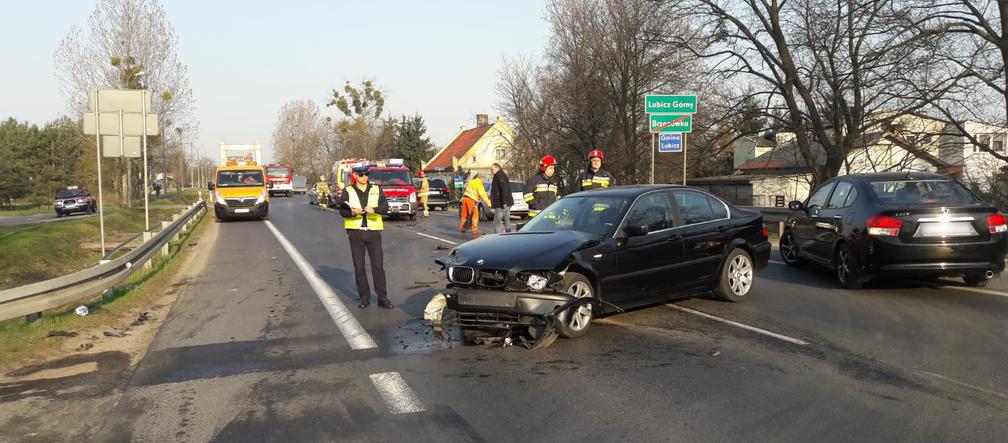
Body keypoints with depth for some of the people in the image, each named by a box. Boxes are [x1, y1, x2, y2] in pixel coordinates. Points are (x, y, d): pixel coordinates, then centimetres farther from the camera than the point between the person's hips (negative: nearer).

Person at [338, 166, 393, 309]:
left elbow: (385, 206, -1)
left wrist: (374, 209, -21)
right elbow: (342, 211, -1)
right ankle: (364, 297, 15)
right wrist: (352, 212, -21)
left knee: (378, 265, -2)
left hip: (373, 231, 0)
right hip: (355, 232, 0)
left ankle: (382, 297, 3)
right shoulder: (348, 192, 5)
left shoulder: (377, 190, 8)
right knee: (359, 266, 5)